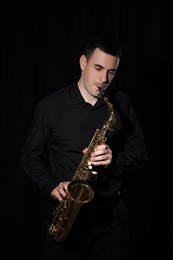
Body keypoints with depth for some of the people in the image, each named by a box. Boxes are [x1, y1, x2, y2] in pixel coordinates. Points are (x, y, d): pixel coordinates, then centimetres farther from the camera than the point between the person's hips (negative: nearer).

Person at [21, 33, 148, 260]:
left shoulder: (122, 105, 4)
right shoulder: (51, 106, -1)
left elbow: (141, 154, 7)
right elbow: (31, 156, 4)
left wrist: (114, 160, -14)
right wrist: (52, 187, -12)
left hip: (113, 211, 2)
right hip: (66, 209, -1)